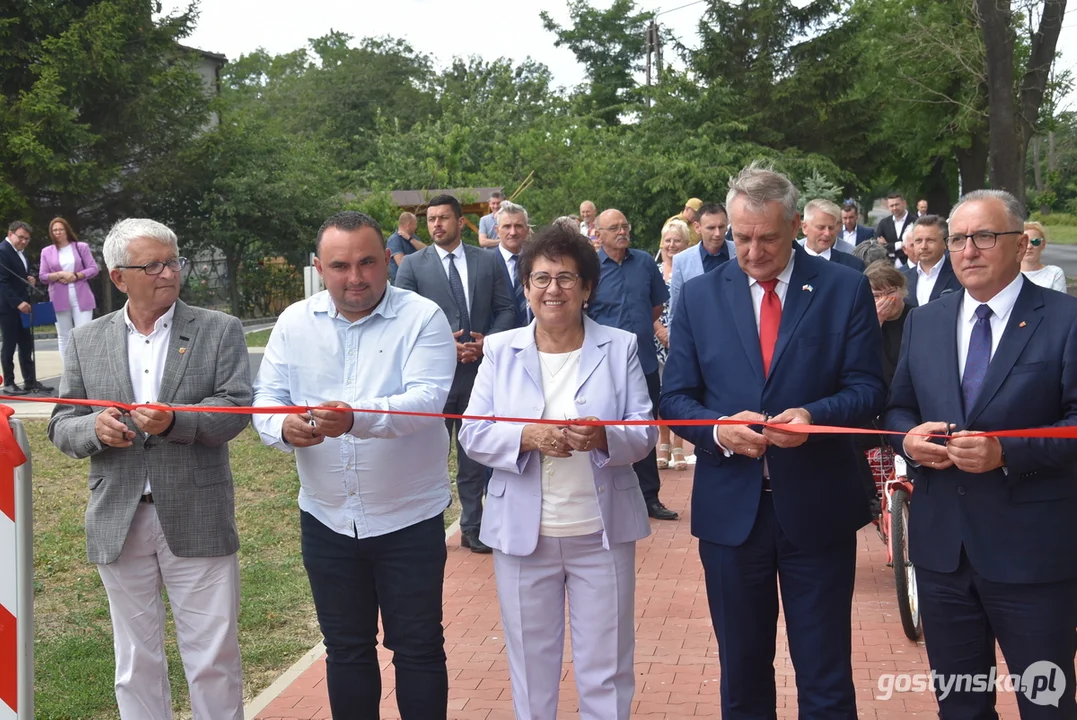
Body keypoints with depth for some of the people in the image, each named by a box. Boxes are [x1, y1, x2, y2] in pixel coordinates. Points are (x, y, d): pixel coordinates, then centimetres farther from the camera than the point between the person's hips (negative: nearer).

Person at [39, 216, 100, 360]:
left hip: (81, 297, -2)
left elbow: (94, 269, 0)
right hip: (59, 298, 2)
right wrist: (60, 274, -13)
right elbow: (42, 277, 3)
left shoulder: (81, 247, 5)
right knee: (63, 336, 7)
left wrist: (76, 276, -13)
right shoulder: (46, 251, 7)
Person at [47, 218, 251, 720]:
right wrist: (94, 428, -16)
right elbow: (61, 427, 7)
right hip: (119, 522, 2)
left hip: (197, 519, -2)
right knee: (136, 660, 14)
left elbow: (237, 410, -9)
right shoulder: (86, 341, 7)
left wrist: (174, 420, -25)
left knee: (214, 658, 4)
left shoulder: (220, 330, 0)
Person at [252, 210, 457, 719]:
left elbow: (425, 398, -23)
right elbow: (266, 398, 0)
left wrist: (358, 418, -41)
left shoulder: (422, 318, -10)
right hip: (326, 518, 4)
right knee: (346, 649, 18)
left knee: (418, 648, 8)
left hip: (409, 517, -3)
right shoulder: (295, 323, 2)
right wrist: (284, 427, -24)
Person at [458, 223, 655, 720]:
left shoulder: (620, 347, 1)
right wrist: (527, 437, -21)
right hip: (523, 533, 1)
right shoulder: (500, 350, 3)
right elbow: (473, 434, -2)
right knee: (531, 666, 13)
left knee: (606, 669, 10)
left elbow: (644, 432, -3)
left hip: (602, 531, -1)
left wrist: (602, 437, -25)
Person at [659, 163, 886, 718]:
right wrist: (718, 428, -18)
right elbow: (675, 397, 3)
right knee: (742, 673, 16)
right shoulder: (700, 296, 4)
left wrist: (815, 416, -23)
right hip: (731, 506, 2)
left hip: (818, 507, -1)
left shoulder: (845, 289, -1)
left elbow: (868, 389, -3)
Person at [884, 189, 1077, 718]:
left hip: (1033, 550, -4)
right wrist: (907, 436, -8)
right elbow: (898, 408, 14)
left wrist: (1007, 452, -24)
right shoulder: (924, 322, 10)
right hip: (942, 544, 5)